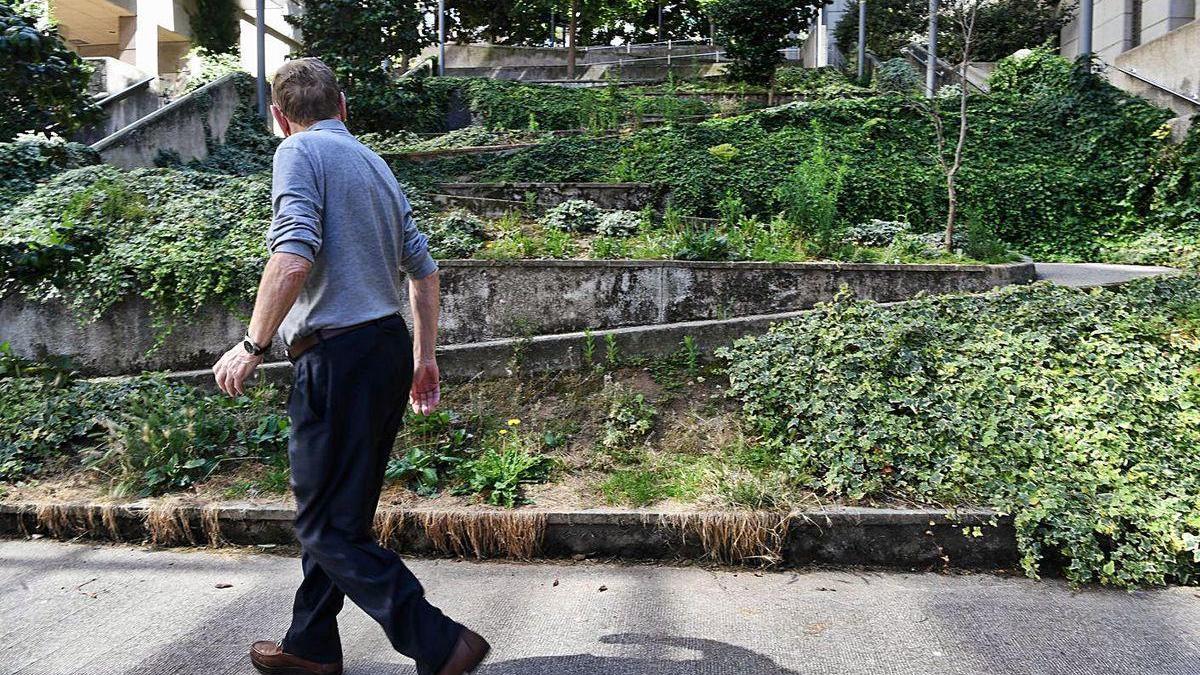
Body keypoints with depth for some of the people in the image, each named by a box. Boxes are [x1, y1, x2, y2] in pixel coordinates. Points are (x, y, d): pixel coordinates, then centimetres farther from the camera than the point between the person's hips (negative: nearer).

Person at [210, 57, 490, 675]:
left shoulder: (300, 151, -5)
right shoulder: (376, 163, 20)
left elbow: (294, 257, -21)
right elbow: (422, 269, 19)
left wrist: (252, 346, -12)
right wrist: (424, 358, 24)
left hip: (339, 356, -9)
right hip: (389, 347, 9)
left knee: (329, 526, -1)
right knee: (338, 512, 18)